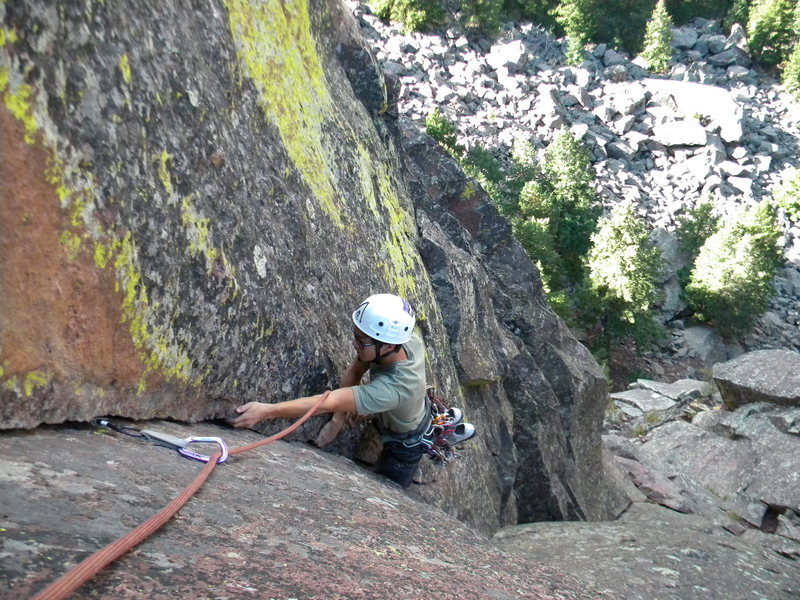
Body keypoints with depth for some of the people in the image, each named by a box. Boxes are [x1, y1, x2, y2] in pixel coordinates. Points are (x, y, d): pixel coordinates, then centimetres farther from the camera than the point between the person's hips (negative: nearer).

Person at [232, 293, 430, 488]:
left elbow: (327, 403, -51)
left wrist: (267, 410, -53)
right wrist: (338, 418, -19)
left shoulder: (393, 388, -50)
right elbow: (355, 370, -15)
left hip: (405, 445, -5)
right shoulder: (404, 338, -30)